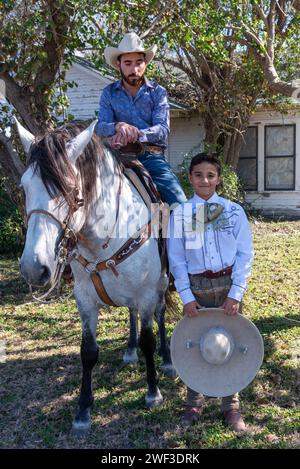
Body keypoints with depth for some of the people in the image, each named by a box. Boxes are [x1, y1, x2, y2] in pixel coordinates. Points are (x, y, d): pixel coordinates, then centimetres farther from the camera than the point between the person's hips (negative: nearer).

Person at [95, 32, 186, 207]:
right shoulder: (109, 93, 12)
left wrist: (137, 133, -25)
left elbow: (163, 128, -5)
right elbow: (100, 127, -1)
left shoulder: (158, 92, 9)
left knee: (180, 203, -17)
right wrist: (118, 127, -24)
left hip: (152, 156, 0)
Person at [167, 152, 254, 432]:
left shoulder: (234, 211, 0)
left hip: (228, 285, 0)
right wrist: (186, 296, -7)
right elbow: (176, 259, 0)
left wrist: (236, 293, -10)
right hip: (196, 287, 0)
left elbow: (245, 254, -2)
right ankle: (194, 403, 30)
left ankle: (231, 407, 26)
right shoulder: (179, 214, 0)